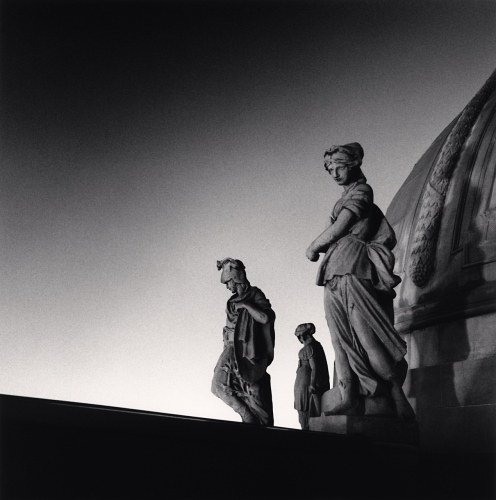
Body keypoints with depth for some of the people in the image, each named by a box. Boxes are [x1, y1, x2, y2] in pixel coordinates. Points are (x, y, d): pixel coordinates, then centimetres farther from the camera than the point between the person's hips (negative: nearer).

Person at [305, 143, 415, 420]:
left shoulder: (361, 191, 3)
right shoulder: (344, 200, 28)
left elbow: (337, 230, -5)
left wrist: (313, 248, 8)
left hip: (352, 271, -8)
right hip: (334, 274, 8)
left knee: (367, 334, -14)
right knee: (342, 338, -4)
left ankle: (398, 395, -11)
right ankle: (349, 399, -10)